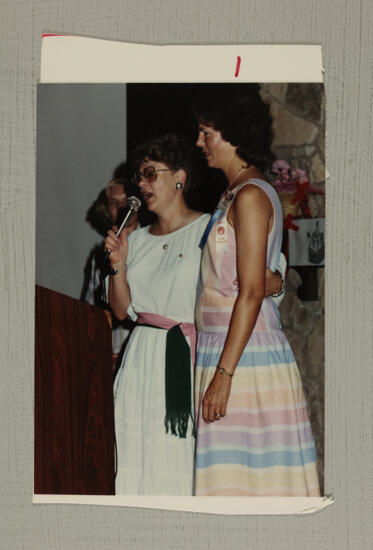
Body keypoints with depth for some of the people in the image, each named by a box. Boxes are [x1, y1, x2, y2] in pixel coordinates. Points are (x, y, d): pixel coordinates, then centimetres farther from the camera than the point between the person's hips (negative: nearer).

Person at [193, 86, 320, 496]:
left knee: (240, 474, -7)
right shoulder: (233, 196, 18)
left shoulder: (251, 196, -11)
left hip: (245, 354, -9)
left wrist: (224, 373, -20)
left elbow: (251, 293, -17)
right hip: (221, 347, 9)